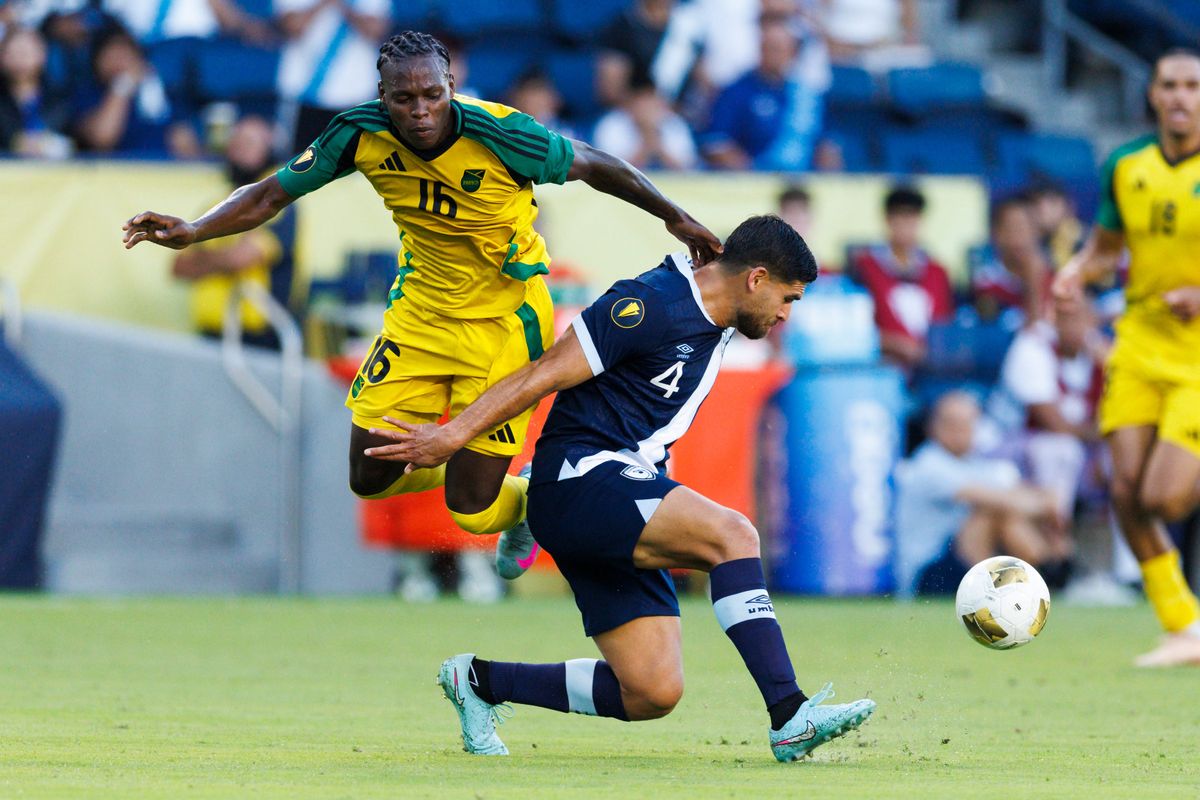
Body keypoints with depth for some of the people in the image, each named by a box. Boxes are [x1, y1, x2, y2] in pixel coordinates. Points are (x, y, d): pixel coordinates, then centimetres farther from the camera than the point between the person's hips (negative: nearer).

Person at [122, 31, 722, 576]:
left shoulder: (499, 134, -27)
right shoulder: (362, 134, -17)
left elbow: (593, 166, -10)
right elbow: (270, 196, -5)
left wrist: (675, 218, -1)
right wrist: (191, 232, -20)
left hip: (504, 322, -4)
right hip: (420, 309, 4)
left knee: (471, 508, -5)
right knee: (370, 478, 3)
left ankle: (532, 504, 31)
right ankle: (448, 463, 36)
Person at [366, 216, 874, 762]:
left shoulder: (714, 324, 16)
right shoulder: (653, 305, -13)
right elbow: (547, 373, -13)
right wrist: (453, 435, -14)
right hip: (581, 477, -9)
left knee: (653, 694, -2)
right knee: (732, 535, -29)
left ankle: (481, 681, 16)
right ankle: (790, 717, -32)